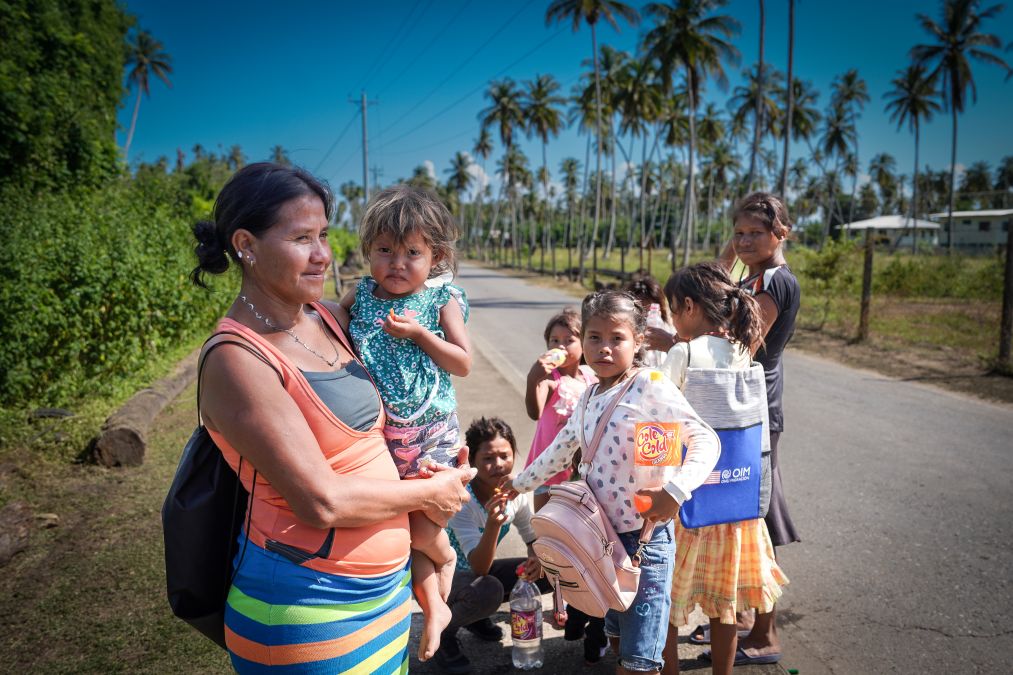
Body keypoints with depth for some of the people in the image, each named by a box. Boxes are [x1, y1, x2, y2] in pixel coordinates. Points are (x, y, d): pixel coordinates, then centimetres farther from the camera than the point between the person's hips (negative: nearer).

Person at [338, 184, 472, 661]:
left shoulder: (442, 300, -6)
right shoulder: (361, 295, 1)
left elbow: (463, 363, -9)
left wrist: (419, 333, -19)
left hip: (430, 432, -3)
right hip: (378, 433, 3)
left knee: (422, 529, -3)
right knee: (400, 528, 9)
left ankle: (445, 559, 34)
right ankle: (434, 605, 30)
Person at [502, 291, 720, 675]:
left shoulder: (650, 387, -13)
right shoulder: (591, 395, 9)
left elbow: (706, 441, -19)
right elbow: (562, 448, 23)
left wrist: (676, 491, -33)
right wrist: (519, 483, 31)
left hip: (644, 538, -7)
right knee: (618, 641, 22)